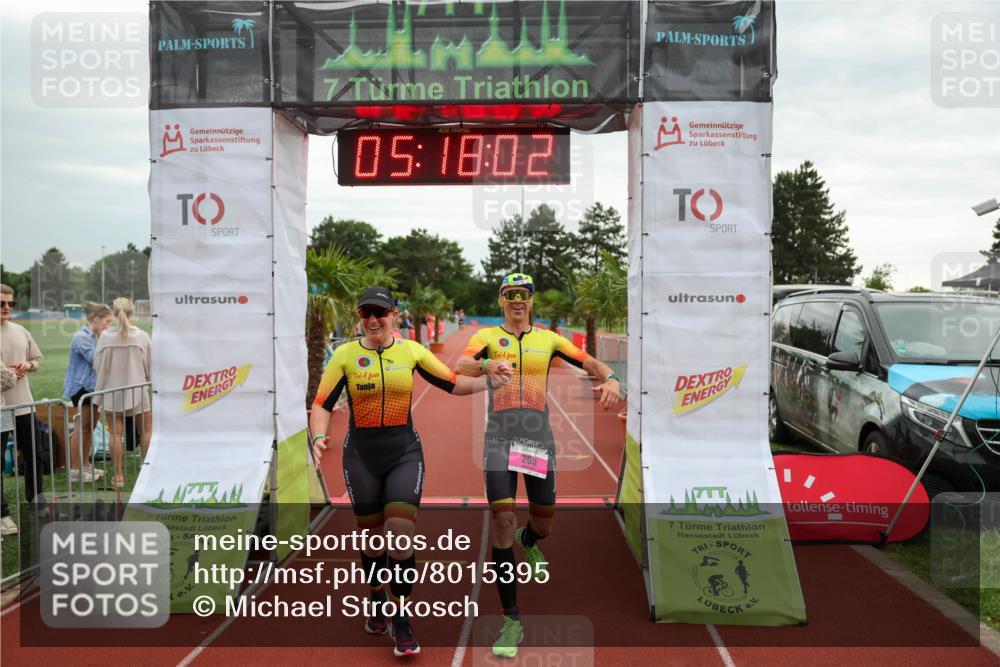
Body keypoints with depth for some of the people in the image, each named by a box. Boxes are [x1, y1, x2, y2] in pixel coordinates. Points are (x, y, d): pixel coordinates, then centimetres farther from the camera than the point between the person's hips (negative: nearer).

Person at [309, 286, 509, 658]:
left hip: (404, 454, 0)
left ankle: (401, 621, 10)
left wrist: (489, 382, -9)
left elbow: (452, 384, 4)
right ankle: (377, 602, 39)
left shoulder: (411, 351, -1)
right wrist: (319, 437, -24)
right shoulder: (345, 355, -4)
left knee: (401, 538, -9)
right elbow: (322, 405, -5)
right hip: (361, 457, 0)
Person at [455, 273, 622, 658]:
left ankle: (527, 542, 51)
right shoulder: (487, 337, 4)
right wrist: (487, 365, -37)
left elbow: (588, 362, 4)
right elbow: (460, 366, -15)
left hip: (539, 437, 3)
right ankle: (511, 622, -2)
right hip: (500, 437, -3)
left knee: (543, 526, 9)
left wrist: (610, 379, -18)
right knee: (503, 521, -13)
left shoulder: (548, 339, 11)